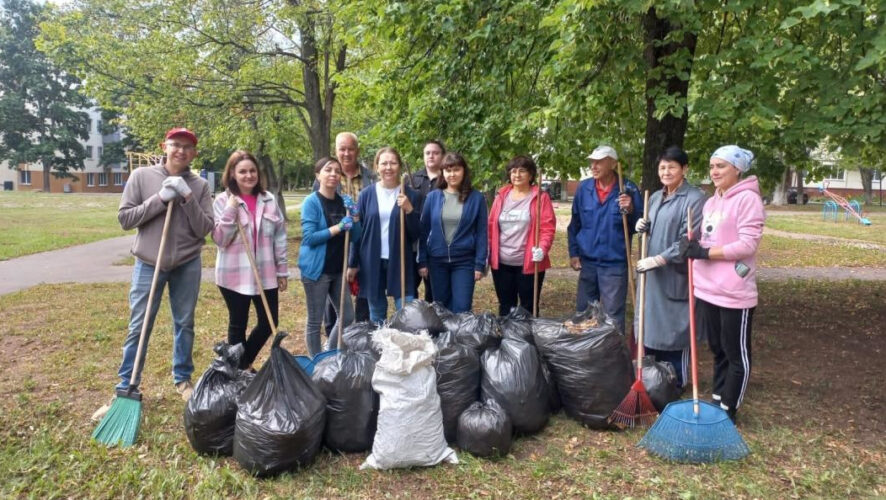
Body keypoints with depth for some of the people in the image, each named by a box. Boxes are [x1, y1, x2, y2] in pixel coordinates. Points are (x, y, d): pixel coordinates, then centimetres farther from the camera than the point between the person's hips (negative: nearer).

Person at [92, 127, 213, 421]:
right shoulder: (141, 176, -2)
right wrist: (160, 199, -15)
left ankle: (182, 378, 30)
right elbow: (124, 219, -6)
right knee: (138, 327, 5)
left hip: (187, 265, 1)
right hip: (148, 263, -1)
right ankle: (126, 388, 16)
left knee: (184, 324, 12)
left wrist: (188, 198, -17)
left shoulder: (199, 185, -1)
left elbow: (204, 229, -7)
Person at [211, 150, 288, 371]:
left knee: (269, 322, 9)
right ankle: (240, 369, 28)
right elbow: (220, 239, -11)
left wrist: (282, 270, 7)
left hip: (265, 274, 4)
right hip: (234, 274, -3)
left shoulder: (269, 199, 3)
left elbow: (280, 236, 7)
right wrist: (230, 211, -22)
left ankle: (245, 363, 33)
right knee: (238, 325, 9)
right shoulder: (223, 201, -6)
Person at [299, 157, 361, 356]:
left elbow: (355, 237, 5)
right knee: (315, 320, 5)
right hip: (316, 269, -6)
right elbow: (309, 237, -18)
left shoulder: (343, 201, 7)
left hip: (338, 269, 6)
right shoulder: (311, 202, -8)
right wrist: (338, 227, -21)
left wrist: (353, 214, -10)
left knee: (347, 316, 12)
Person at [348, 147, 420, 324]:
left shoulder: (410, 195, 0)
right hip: (372, 262, 1)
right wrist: (353, 263, 3)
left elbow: (416, 234, -1)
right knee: (376, 315, 13)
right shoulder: (366, 194, 1)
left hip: (400, 262, -1)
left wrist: (409, 210, -17)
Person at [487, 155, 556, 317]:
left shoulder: (540, 197, -2)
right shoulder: (501, 196, 8)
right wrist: (487, 254, 5)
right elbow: (491, 226, 10)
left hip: (529, 263, -3)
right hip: (502, 263, 4)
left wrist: (543, 248, -24)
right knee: (505, 306, 14)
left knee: (528, 307, 7)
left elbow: (548, 227, -8)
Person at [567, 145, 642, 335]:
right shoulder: (584, 188, 2)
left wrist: (630, 211, -23)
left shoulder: (628, 189, -7)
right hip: (587, 261, 4)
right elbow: (574, 224, 9)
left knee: (613, 316, 5)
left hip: (615, 263, -3)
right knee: (582, 313, 14)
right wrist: (573, 252, 4)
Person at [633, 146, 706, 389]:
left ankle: (676, 384, 16)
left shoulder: (694, 199, -12)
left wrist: (659, 259, -20)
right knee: (651, 326, 14)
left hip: (676, 275, -8)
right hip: (652, 274, 8)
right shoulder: (655, 197, 13)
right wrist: (642, 227, 2)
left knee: (675, 329, 2)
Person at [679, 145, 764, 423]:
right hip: (707, 289, 8)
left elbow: (748, 244, -19)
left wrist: (704, 252, -20)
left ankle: (727, 412, 17)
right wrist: (692, 245, -1)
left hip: (735, 293, -8)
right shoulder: (711, 202, 14)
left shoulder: (748, 199, -11)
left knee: (737, 356, 7)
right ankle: (716, 403, 31)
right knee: (718, 351, 19)